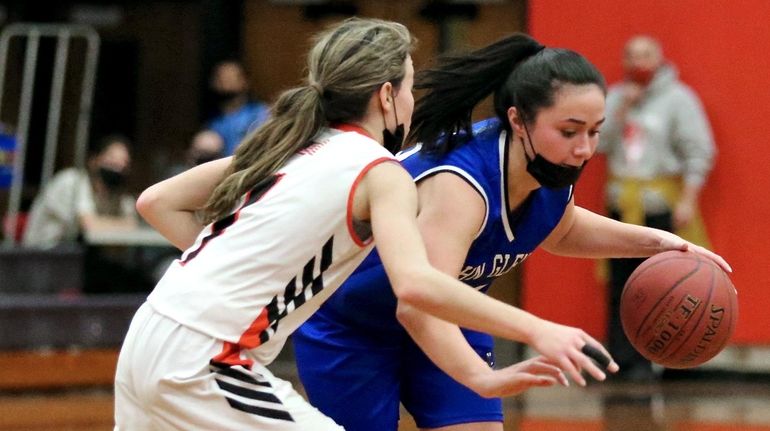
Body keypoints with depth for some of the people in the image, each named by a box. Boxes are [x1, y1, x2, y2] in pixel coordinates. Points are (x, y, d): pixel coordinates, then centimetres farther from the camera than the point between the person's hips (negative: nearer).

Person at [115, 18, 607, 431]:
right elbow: (415, 283, -24)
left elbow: (156, 202, 17)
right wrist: (537, 330, -24)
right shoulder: (380, 172, -5)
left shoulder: (286, 146, 17)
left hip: (148, 342, 8)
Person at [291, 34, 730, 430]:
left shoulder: (553, 175, -14)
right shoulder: (459, 184, -38)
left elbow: (558, 230, 13)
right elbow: (417, 307, -52)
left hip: (446, 321, 7)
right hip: (346, 330, -7)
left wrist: (652, 241, -2)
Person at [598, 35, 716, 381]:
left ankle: (643, 361, -1)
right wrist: (622, 107, -5)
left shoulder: (678, 99, -2)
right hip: (621, 206, 4)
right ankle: (620, 357, 9)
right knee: (620, 287, 4)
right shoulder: (614, 98, 13)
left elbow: (699, 153, -5)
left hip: (662, 207, -4)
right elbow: (599, 143, 5)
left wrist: (688, 201, -12)